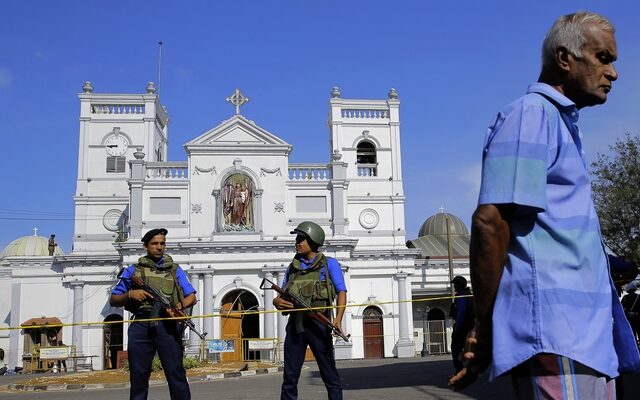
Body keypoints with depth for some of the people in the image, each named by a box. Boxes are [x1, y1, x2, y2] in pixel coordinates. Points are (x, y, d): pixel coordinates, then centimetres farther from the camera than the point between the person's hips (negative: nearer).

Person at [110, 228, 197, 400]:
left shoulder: (174, 269, 16)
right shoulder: (133, 270, 15)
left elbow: (191, 296, 9)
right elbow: (113, 300, 15)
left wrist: (179, 306, -12)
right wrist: (130, 294, -5)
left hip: (167, 325, -1)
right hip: (141, 326, 1)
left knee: (176, 372, -7)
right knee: (138, 375, 4)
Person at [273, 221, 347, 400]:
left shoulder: (329, 264, 5)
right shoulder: (292, 268, 18)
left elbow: (341, 292, -4)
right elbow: (282, 296, 17)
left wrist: (338, 319, -19)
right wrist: (277, 301, -8)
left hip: (318, 324, -4)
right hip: (295, 323, 4)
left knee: (329, 375, 0)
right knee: (290, 377, 6)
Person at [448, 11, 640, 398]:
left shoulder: (560, 123, 22)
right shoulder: (532, 113, -7)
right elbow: (490, 221, -18)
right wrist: (485, 330, -14)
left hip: (586, 336, 9)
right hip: (554, 335, -9)